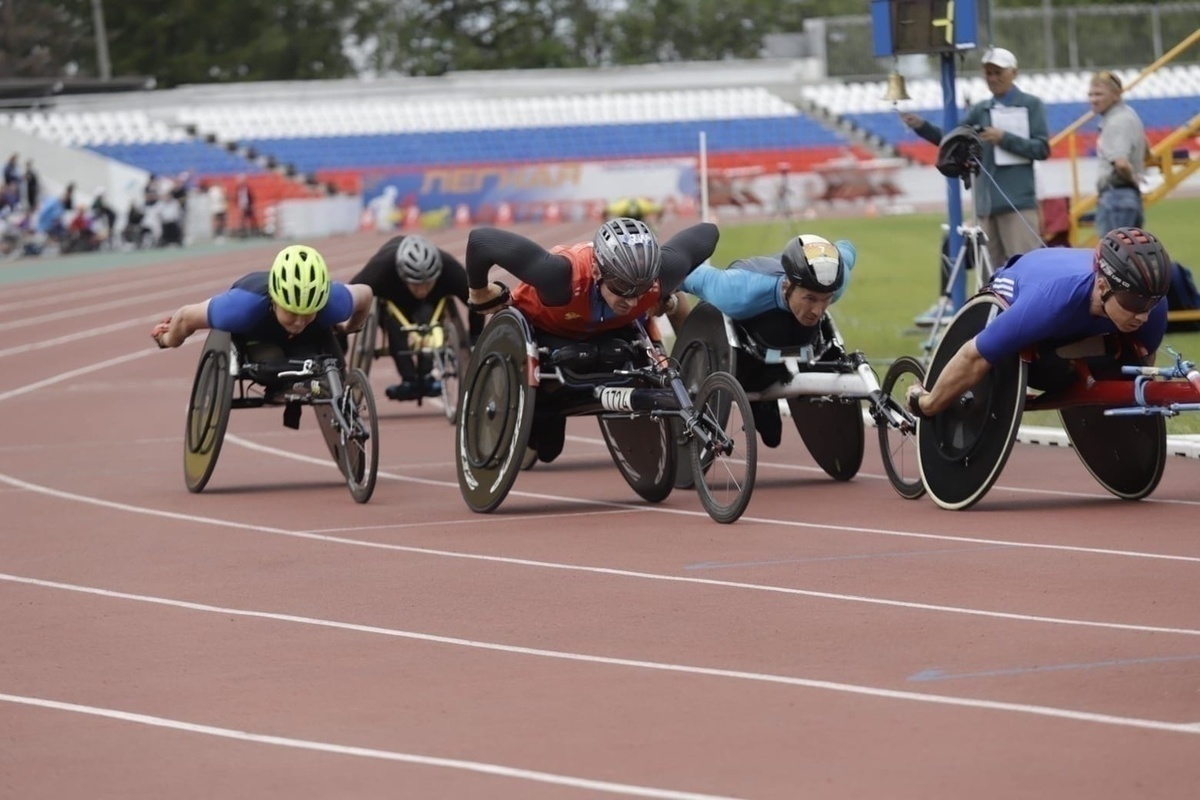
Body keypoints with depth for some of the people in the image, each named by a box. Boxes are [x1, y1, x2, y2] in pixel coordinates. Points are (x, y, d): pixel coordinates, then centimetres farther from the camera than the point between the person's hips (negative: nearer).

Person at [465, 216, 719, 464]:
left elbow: (707, 233, -16)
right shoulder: (564, 274, -47)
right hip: (543, 329, -3)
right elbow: (481, 240, -44)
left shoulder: (659, 276, -36)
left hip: (610, 330, 3)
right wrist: (481, 295, -24)